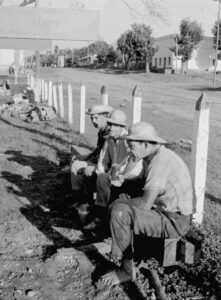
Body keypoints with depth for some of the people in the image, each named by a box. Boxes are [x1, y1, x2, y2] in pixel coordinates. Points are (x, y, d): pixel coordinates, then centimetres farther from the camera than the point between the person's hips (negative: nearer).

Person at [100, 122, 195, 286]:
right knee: (119, 200, 16)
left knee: (119, 212, -22)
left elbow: (145, 204, -27)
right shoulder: (152, 156, 6)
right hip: (166, 209, 10)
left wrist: (121, 203, -11)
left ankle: (127, 270, -7)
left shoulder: (160, 162, -25)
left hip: (174, 221, -10)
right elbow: (141, 187, 15)